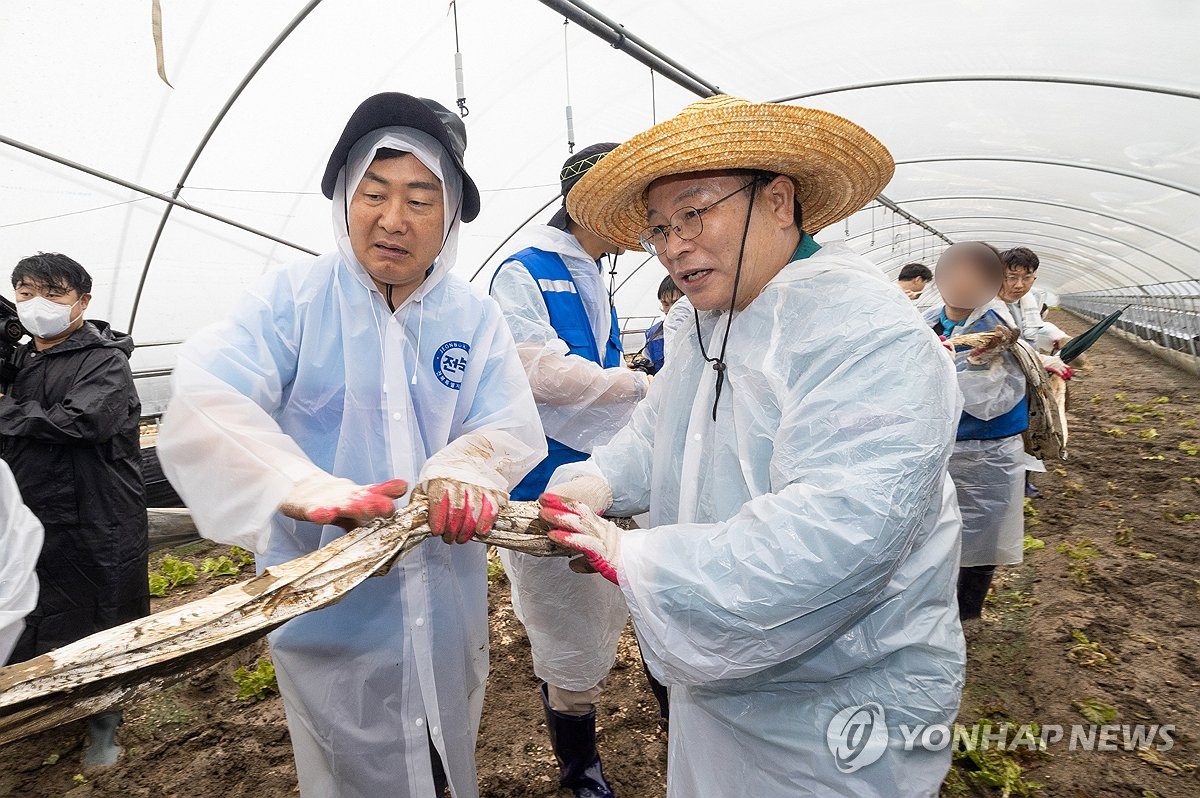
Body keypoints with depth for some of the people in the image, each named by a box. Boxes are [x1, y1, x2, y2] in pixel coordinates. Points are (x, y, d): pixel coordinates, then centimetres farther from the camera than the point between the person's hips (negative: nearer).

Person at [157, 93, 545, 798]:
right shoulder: (293, 298, -11)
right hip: (327, 605, -2)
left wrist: (466, 471, -34)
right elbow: (203, 408, -24)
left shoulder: (476, 318, -2)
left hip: (447, 600, 3)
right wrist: (307, 487, -43)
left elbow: (513, 427, -10)